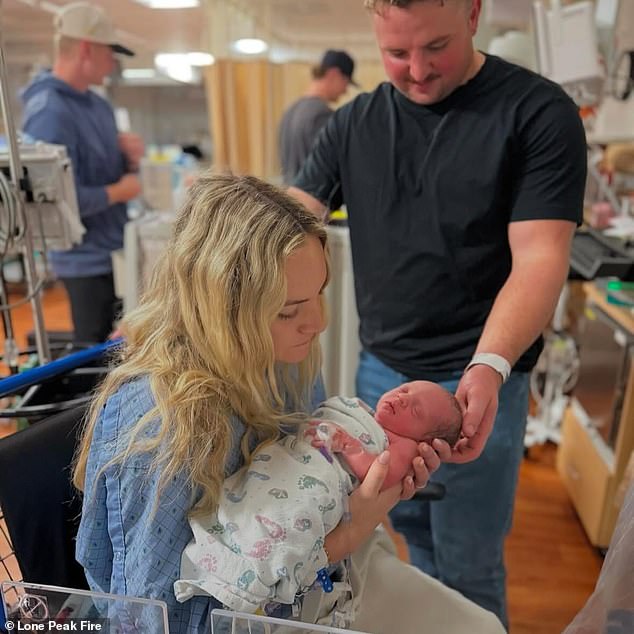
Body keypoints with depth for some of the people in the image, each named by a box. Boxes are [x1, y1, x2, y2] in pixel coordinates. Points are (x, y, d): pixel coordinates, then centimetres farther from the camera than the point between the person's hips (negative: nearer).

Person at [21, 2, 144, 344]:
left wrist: (130, 159, -3)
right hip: (88, 259, -9)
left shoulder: (97, 103, 10)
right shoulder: (48, 112, -20)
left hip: (116, 250, 9)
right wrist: (119, 192, -16)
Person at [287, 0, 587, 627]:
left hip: (477, 379, -4)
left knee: (467, 563, 11)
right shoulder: (353, 123, 4)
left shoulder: (538, 112, -8)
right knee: (410, 530, 21)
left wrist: (488, 367, -31)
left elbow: (539, 259, -15)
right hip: (379, 370, 4)